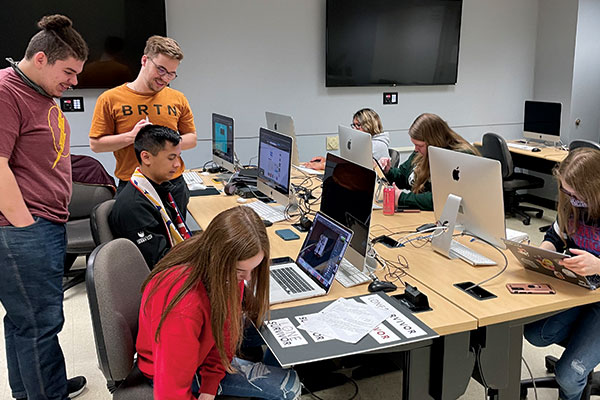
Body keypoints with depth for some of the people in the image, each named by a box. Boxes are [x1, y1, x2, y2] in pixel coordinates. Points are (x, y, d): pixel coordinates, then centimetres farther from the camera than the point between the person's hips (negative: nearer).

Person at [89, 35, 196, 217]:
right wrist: (131, 136, -17)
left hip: (174, 187, 3)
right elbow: (95, 144, -2)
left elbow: (191, 139, 11)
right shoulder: (110, 99, -2)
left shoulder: (178, 99, 6)